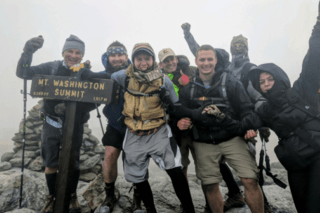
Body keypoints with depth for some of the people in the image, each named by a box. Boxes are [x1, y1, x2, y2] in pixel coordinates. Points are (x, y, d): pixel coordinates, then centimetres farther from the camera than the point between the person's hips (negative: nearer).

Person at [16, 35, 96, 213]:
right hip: (52, 123, 1)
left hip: (74, 126, 0)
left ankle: (72, 196, 31)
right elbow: (23, 73, -7)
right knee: (51, 163, 8)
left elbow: (93, 102, -10)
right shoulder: (52, 68, -5)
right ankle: (52, 197, 30)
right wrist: (28, 52, -24)